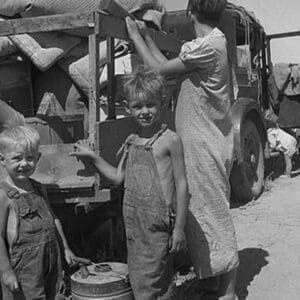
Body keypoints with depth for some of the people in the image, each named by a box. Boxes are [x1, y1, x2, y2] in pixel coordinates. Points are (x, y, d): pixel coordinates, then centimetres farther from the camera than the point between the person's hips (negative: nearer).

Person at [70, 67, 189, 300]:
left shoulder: (170, 140, -8)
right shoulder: (131, 142, 11)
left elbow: (181, 185, -8)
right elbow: (118, 177, 19)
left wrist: (179, 227, -9)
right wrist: (92, 156, 13)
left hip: (157, 223, -7)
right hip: (133, 220, 7)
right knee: (137, 278, 14)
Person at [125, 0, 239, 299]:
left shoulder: (207, 46, -18)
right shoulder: (214, 42, 12)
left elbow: (160, 69, -12)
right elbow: (171, 66, 14)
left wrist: (135, 36, 1)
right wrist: (146, 36, 19)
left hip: (205, 144, -10)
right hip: (205, 140, 10)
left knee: (212, 213, -2)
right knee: (207, 211, 16)